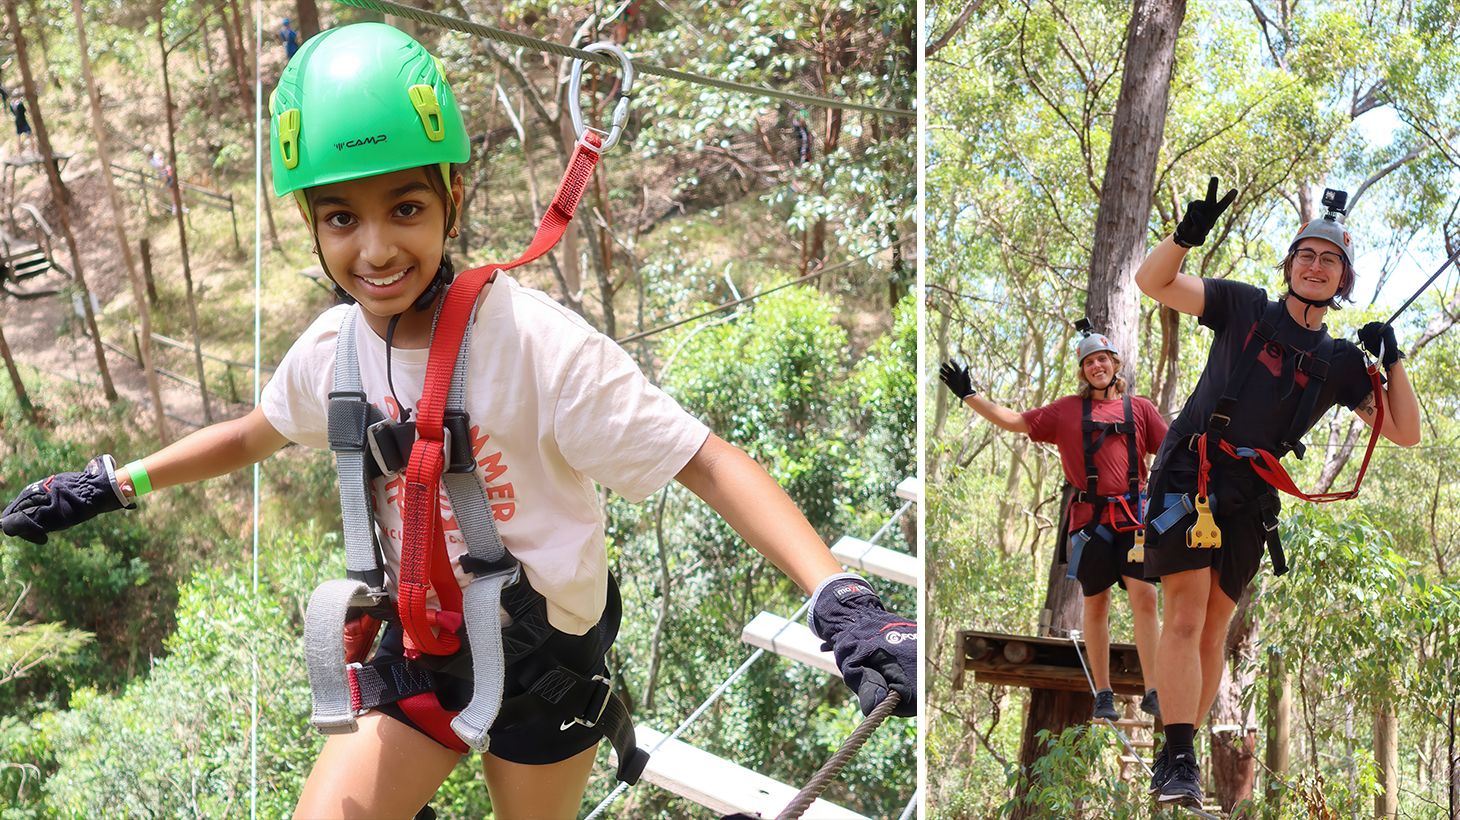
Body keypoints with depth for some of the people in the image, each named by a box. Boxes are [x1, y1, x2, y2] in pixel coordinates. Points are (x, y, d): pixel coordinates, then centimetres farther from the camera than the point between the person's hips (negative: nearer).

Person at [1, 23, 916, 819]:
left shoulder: (534, 342, -26)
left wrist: (840, 598, -41)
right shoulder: (335, 346, -7)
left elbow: (709, 463, -28)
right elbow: (255, 432, 16)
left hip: (545, 662, -4)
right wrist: (110, 484, 17)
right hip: (418, 649, 4)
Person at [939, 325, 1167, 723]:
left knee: (1145, 597, -10)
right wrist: (970, 395, 5)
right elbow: (1016, 422, 10)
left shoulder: (1139, 408, 11)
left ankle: (1153, 693, -6)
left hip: (1132, 515, 0)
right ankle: (1103, 695, 14)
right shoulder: (1067, 410, 10)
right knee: (1095, 603, 5)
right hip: (1089, 518, 0)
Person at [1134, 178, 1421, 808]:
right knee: (1185, 615, -15)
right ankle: (1177, 760, -18)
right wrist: (1188, 233, -22)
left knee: (1212, 630, 6)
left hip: (1250, 498, 4)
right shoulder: (1244, 308, 3)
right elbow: (1153, 281, -3)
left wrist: (1392, 361, -6)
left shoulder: (1340, 362, 10)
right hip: (1188, 474, -4)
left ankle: (1177, 755, 16)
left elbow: (1405, 433, 8)